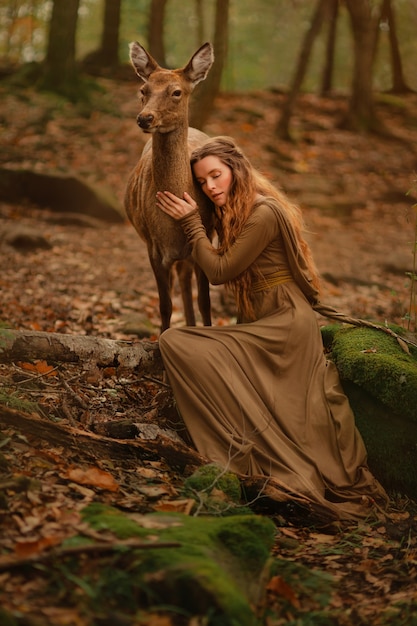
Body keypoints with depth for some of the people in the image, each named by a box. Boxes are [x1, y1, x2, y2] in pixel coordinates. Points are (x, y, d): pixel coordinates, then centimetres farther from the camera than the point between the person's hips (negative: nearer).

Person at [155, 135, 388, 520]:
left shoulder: (263, 212, -14)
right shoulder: (233, 213, 15)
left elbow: (220, 271, -11)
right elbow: (215, 269, 11)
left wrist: (191, 222, -4)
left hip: (284, 326, -10)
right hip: (260, 326, 10)